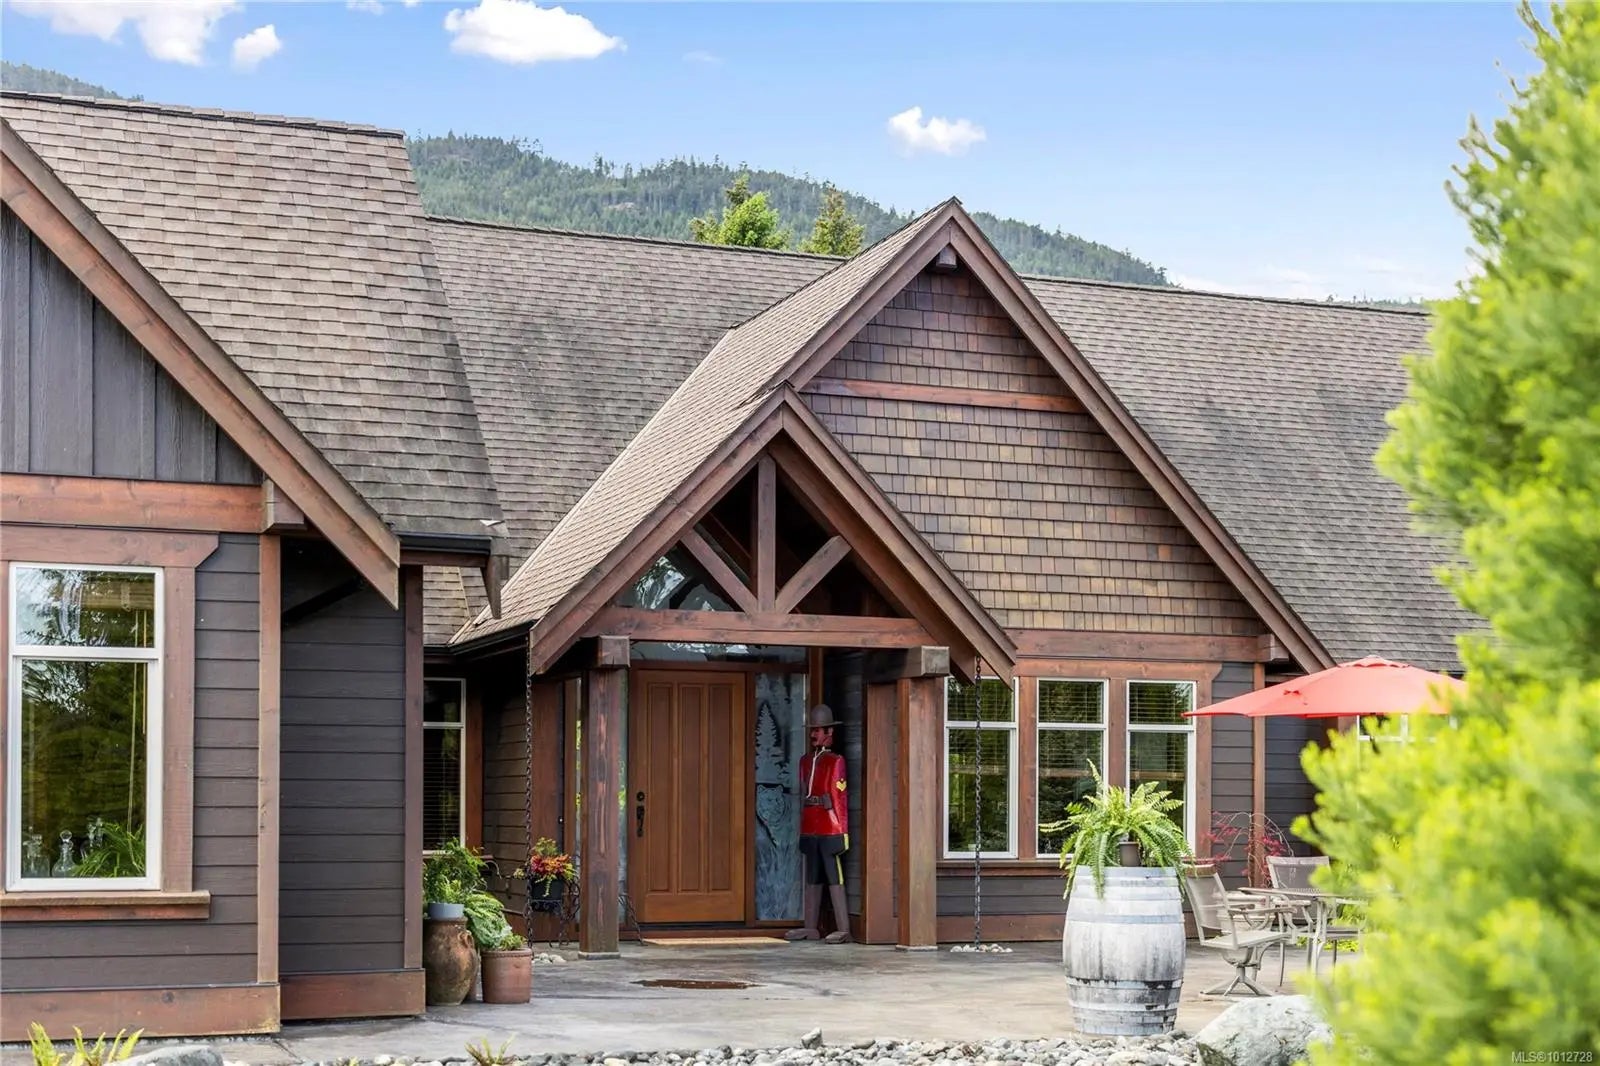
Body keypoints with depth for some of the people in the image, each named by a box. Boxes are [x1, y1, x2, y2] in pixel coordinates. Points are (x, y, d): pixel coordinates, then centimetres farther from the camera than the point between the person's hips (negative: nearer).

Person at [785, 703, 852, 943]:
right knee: (812, 879, 11)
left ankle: (843, 930, -5)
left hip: (829, 831, -6)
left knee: (834, 878, -6)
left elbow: (840, 798, -8)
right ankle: (810, 928, 17)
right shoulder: (805, 761, 14)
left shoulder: (835, 761, -5)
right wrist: (803, 830, 15)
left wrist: (843, 832, -10)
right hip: (810, 831, 6)